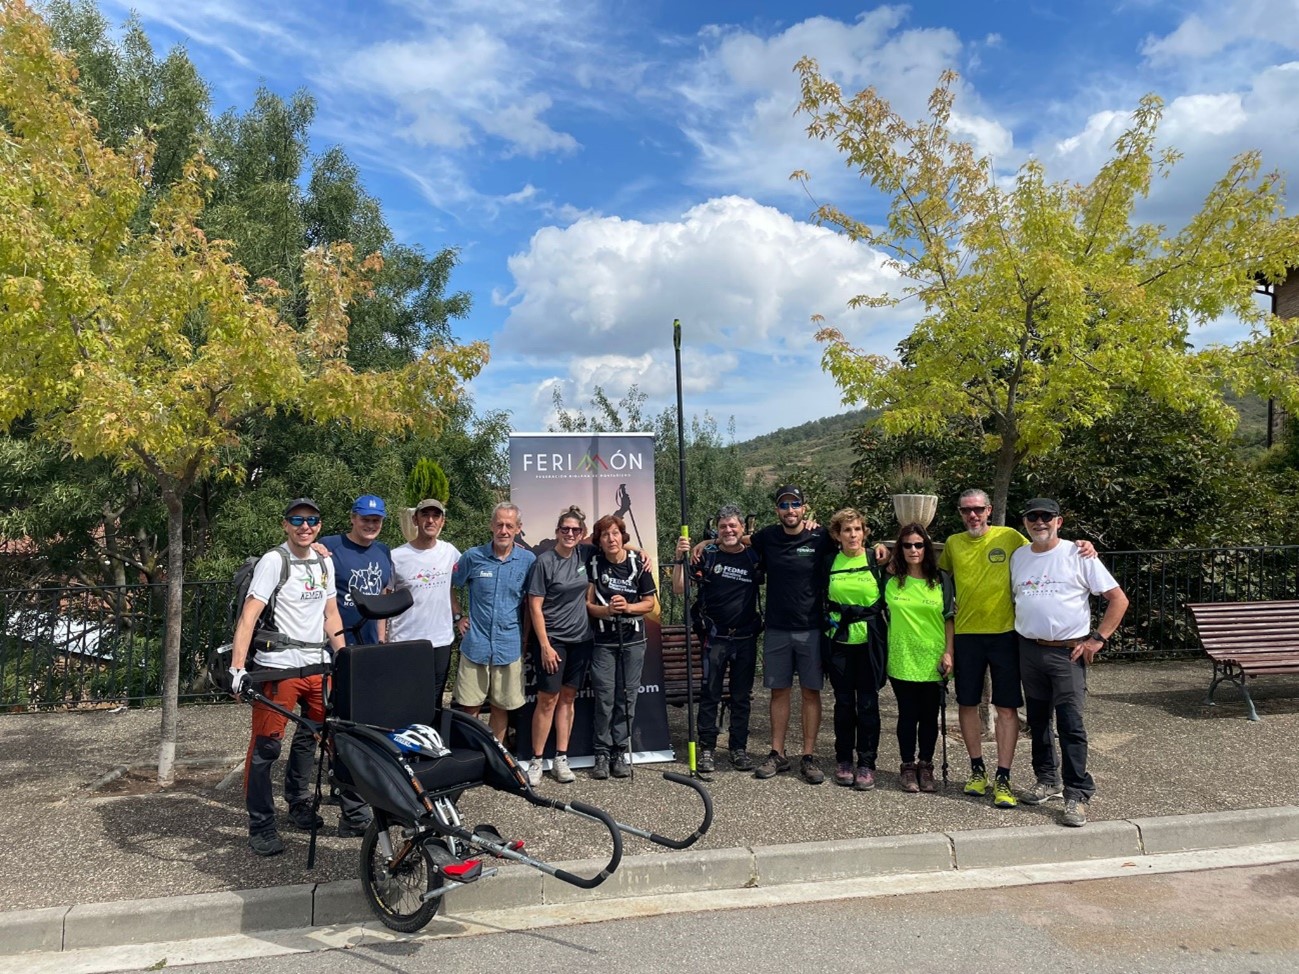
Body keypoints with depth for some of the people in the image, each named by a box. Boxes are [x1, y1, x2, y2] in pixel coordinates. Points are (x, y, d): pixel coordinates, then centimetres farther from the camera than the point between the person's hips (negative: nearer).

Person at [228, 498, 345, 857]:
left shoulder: (325, 563, 11)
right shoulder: (273, 561, -9)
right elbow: (248, 616, -15)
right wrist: (237, 668, -23)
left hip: (317, 665, 7)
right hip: (279, 666, -6)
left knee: (310, 737, 16)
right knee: (265, 746, -2)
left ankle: (298, 804, 35)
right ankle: (261, 826, 10)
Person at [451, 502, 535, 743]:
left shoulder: (528, 560, -1)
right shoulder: (473, 557, -3)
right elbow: (449, 587, 11)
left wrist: (526, 637, 4)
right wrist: (458, 617, 4)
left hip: (510, 648, 1)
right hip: (476, 644, -1)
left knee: (501, 707, 12)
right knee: (470, 708, 5)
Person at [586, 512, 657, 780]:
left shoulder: (638, 564, -2)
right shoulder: (593, 564, -1)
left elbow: (650, 602, 2)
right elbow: (587, 604, 0)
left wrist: (627, 607, -15)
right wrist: (606, 610, -19)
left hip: (633, 640, 1)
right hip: (603, 641, 0)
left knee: (627, 697, 4)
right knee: (604, 697, -2)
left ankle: (621, 752, 14)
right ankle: (602, 753, 8)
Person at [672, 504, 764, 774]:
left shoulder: (755, 557, 2)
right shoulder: (707, 555, -2)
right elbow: (679, 589, -5)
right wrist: (680, 559, -19)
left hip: (746, 638, 2)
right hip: (714, 638, -2)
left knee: (742, 696, 10)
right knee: (709, 695, 5)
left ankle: (739, 748, 21)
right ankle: (706, 749, 14)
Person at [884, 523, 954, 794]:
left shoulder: (941, 580, 0)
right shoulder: (891, 580, 0)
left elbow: (950, 617, 2)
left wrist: (948, 652, -4)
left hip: (933, 661, 0)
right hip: (902, 660, 0)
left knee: (929, 716, 9)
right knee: (907, 715, 6)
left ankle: (925, 767, 23)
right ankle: (907, 767, 19)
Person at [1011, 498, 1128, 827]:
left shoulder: (1077, 555, -5)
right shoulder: (1017, 557, 8)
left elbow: (1118, 599, -4)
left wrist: (1097, 639, -9)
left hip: (1068, 652, -5)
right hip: (1029, 650, 5)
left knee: (1071, 724, -8)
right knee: (1037, 720, 14)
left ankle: (1077, 795, 0)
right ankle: (1046, 781, 28)